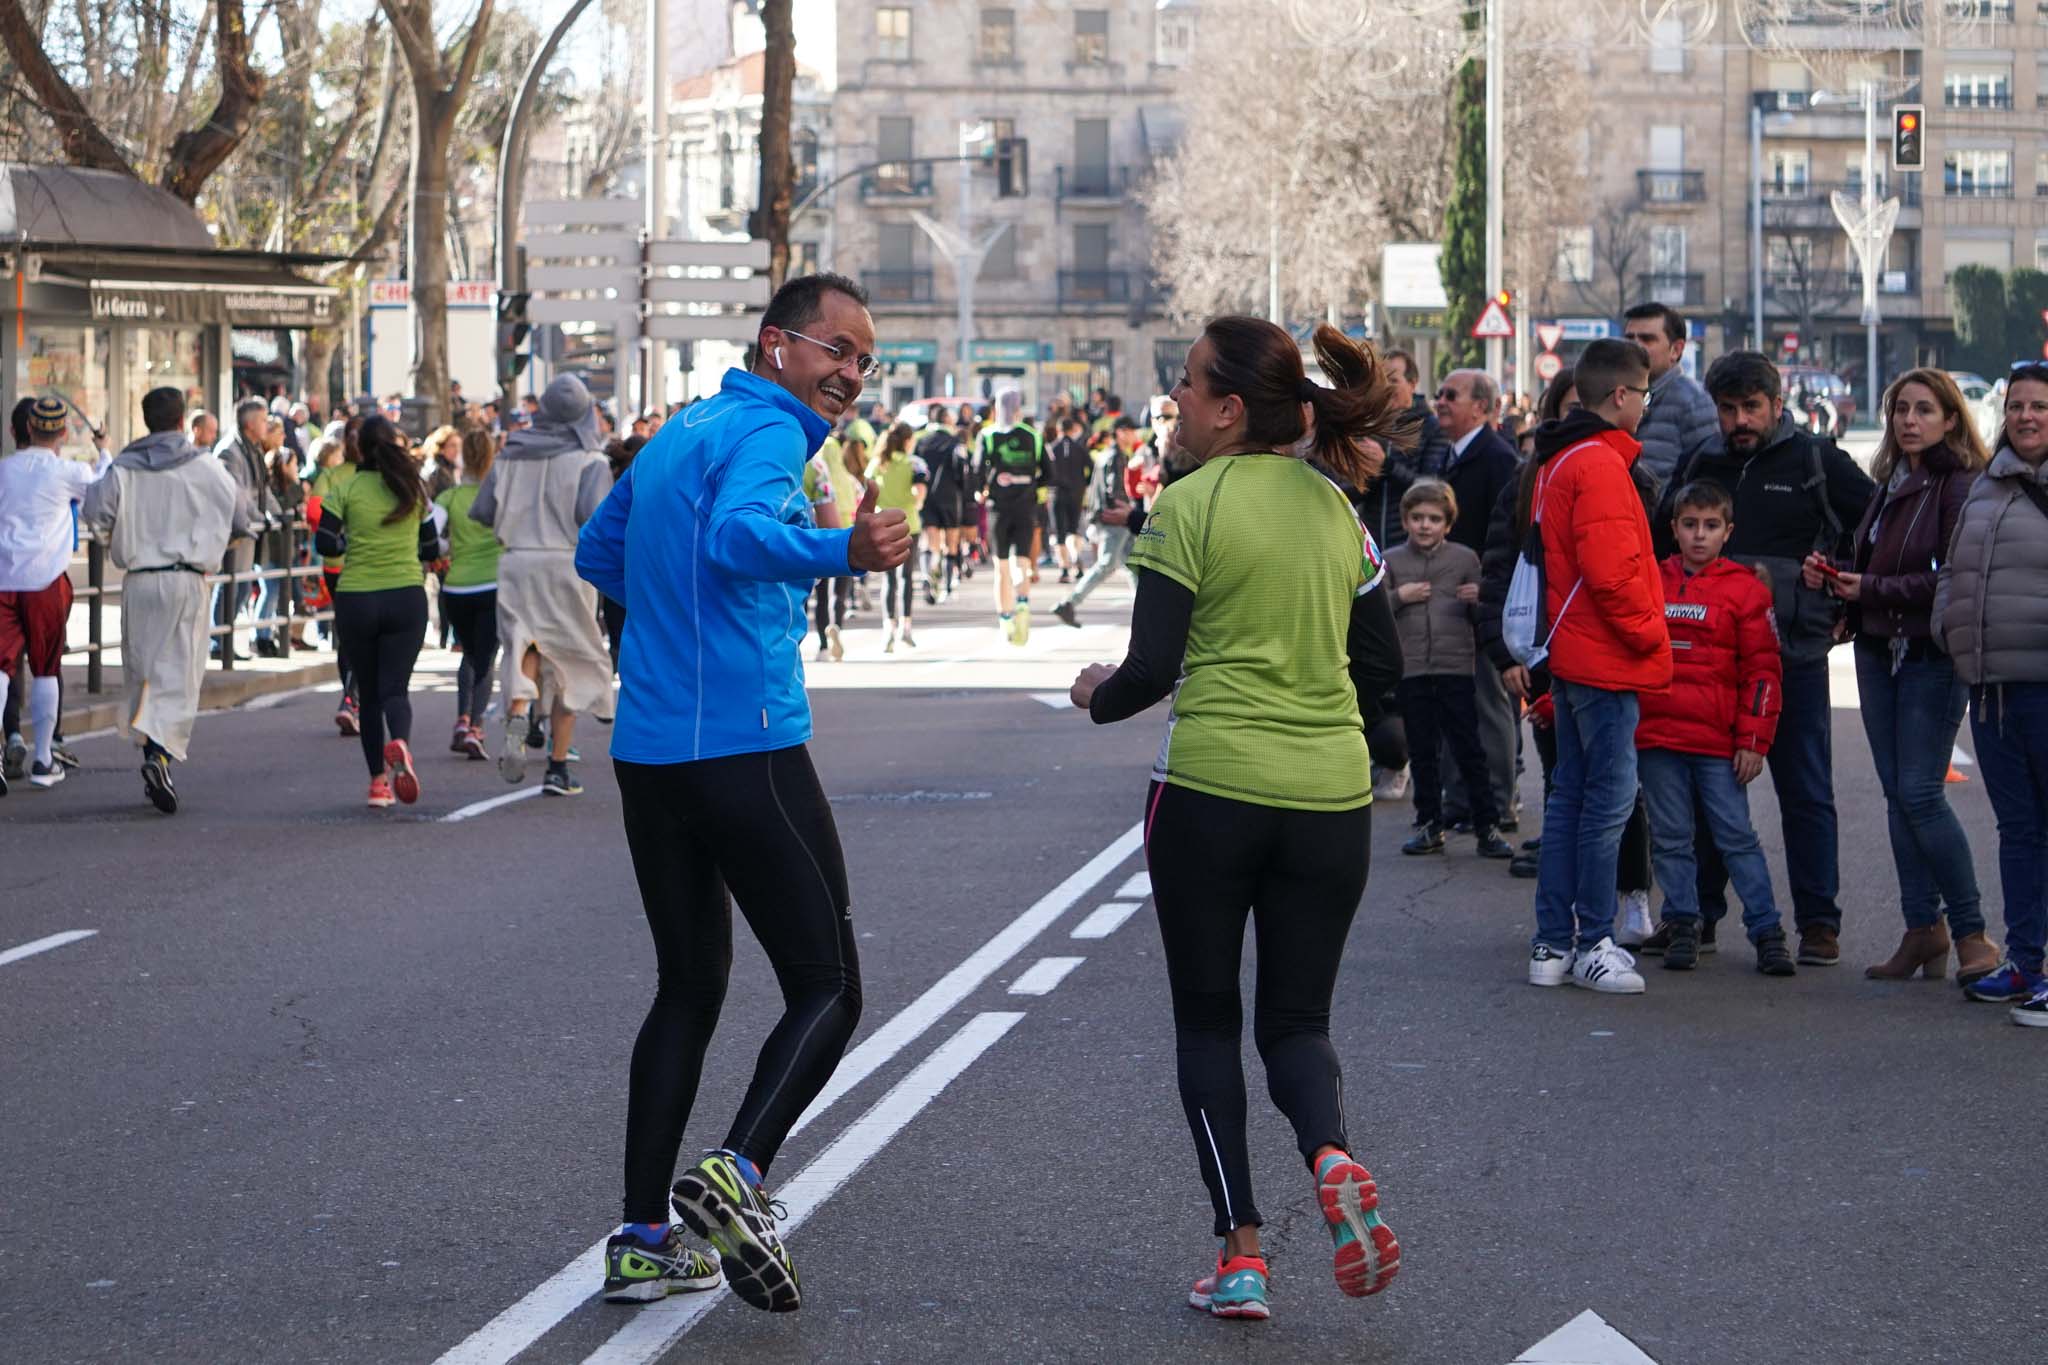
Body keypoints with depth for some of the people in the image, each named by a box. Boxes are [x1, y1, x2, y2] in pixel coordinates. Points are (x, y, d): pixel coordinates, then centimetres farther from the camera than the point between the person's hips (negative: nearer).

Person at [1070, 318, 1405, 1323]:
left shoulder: (1188, 506, -9)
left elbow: (1150, 672, -10)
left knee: (1207, 1021, 10)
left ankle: (1240, 1249, 2)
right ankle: (1330, 1156, -19)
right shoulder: (1334, 506, 8)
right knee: (1297, 1019, 13)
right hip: (1331, 797, 4)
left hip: (1209, 789, -4)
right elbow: (1381, 664, 13)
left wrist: (1095, 695, 10)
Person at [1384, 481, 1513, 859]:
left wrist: (1478, 599, -12)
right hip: (1410, 670, 2)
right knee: (1422, 752, 9)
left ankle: (1485, 828, 2)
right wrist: (1400, 597, -8)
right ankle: (1429, 825, 17)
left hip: (1456, 668, -2)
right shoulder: (1391, 561, 7)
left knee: (1469, 749, -1)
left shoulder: (1465, 558, 4)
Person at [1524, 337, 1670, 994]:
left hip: (1571, 655, 10)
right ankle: (1593, 944, -4)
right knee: (1610, 796, -6)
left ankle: (1553, 944, 15)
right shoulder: (1601, 464, -15)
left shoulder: (1557, 462, 16)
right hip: (1607, 662, -10)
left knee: (1571, 794, 12)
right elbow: (1611, 571, -22)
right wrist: (1650, 633, -10)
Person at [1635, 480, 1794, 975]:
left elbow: (1762, 671, 1)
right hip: (1656, 735, 3)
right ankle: (1681, 925, 14)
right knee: (1670, 836, 6)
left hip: (1718, 742, -3)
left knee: (1736, 836, -2)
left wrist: (1753, 742, -3)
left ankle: (1767, 931, 2)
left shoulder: (1745, 590, 1)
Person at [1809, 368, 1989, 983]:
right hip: (1878, 650, 8)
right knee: (1898, 793, 8)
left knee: (1919, 790, -11)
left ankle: (1971, 933, -1)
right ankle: (1923, 928, 14)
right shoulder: (1890, 484, 15)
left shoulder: (1960, 488, -12)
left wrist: (1871, 589, -15)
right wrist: (1829, 574, 3)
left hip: (1933, 655, -8)